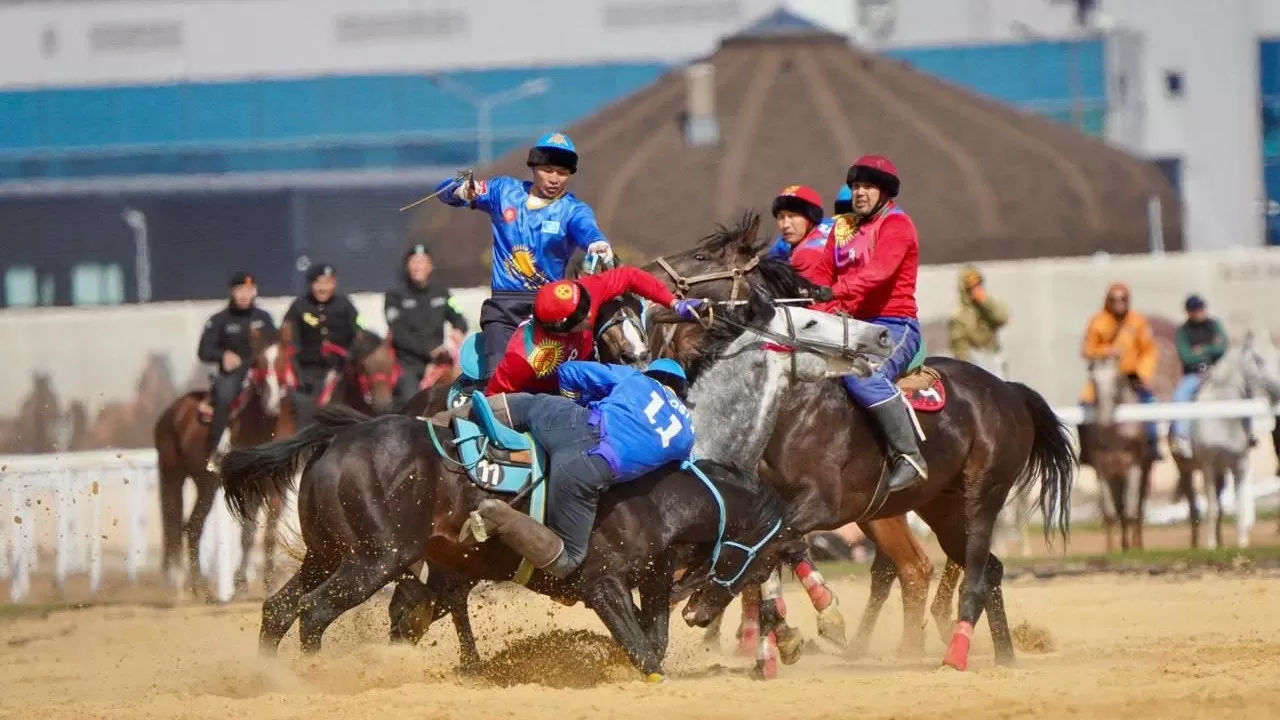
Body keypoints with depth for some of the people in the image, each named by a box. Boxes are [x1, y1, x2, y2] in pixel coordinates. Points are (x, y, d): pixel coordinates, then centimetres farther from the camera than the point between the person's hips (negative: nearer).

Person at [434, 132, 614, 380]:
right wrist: (461, 191, -17)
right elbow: (445, 191, 9)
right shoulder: (504, 191, 9)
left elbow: (586, 229, -23)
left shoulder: (573, 210, 1)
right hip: (504, 304, 1)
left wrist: (597, 243, -49)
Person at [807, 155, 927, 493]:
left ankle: (909, 456, -31)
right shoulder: (843, 228, 18)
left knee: (863, 374, -35)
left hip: (893, 323, -8)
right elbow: (823, 274, 14)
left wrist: (835, 291, -34)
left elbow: (878, 272, -22)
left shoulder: (896, 225, -6)